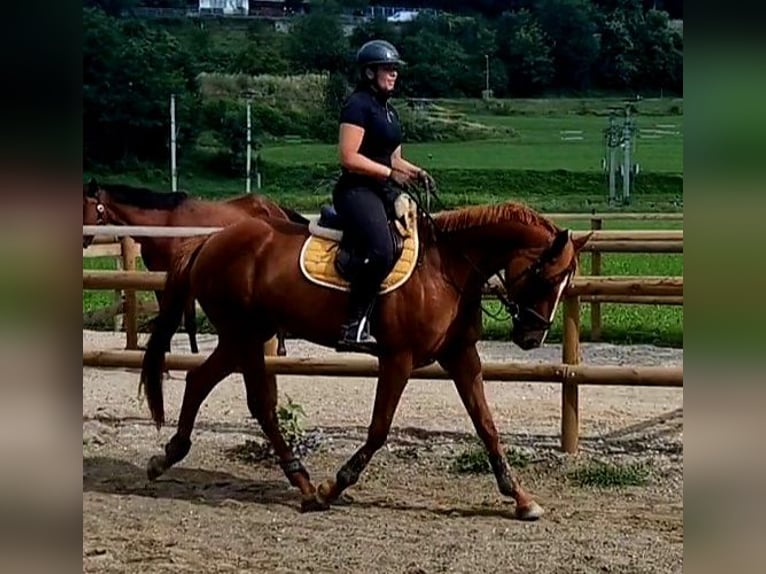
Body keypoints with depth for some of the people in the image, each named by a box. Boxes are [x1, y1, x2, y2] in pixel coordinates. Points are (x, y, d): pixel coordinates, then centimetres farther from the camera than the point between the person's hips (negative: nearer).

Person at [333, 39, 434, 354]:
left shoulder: (388, 109, 20)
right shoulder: (358, 104, -8)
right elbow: (348, 157, -17)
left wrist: (415, 172, 7)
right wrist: (390, 173, -17)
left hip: (384, 192, 11)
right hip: (357, 190, -11)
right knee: (381, 251, -30)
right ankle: (353, 327, -27)